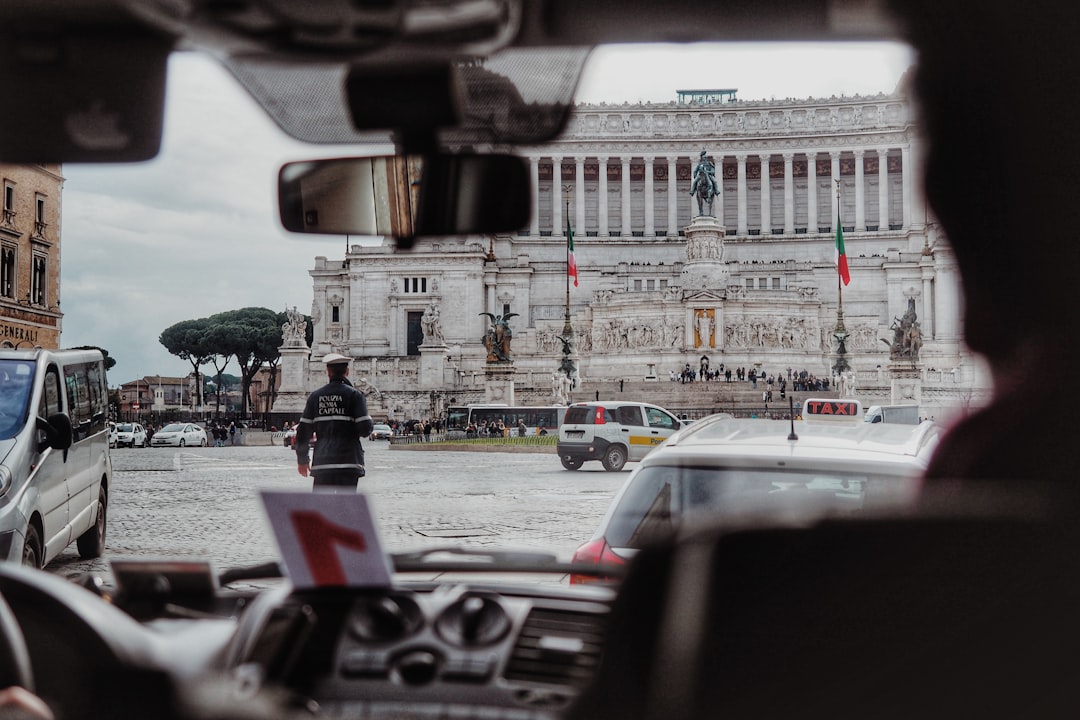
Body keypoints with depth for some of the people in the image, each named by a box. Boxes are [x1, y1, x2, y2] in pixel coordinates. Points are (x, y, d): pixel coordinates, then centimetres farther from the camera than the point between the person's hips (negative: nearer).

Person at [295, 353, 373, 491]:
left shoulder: (315, 396, 8)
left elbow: (303, 430, 8)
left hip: (322, 461, 3)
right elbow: (365, 429, -10)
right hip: (348, 459, -3)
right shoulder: (354, 395, -2)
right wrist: (369, 420, 14)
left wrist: (302, 459, 17)